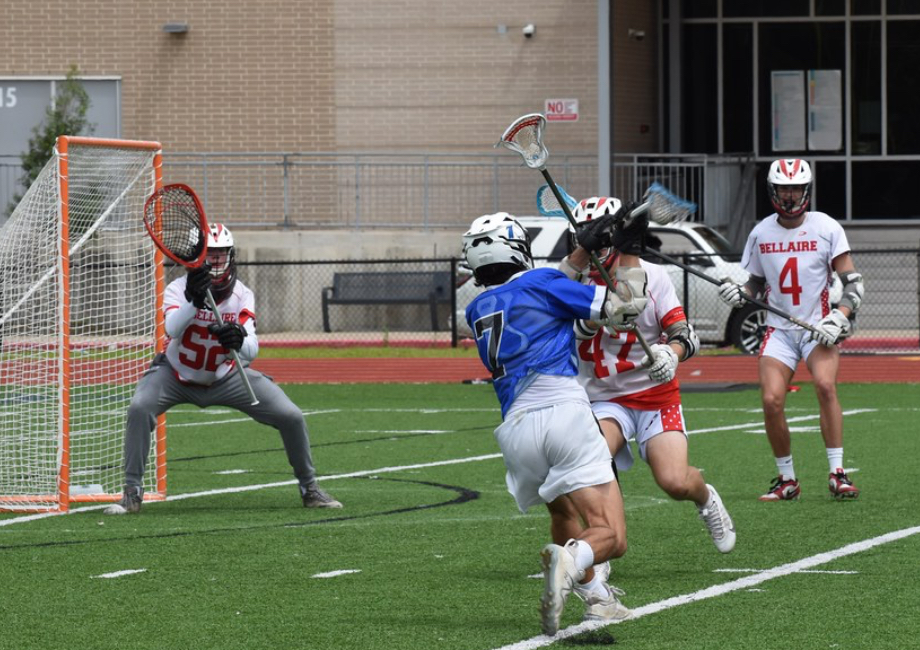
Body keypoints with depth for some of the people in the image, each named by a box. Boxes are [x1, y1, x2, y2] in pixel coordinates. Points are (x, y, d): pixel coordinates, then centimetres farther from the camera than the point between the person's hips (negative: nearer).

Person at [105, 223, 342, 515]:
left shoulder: (242, 296, -17)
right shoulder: (179, 289, -22)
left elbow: (252, 351, -30)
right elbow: (173, 329, -44)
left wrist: (240, 340, -54)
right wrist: (194, 302, -63)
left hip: (226, 377, 2)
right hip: (178, 375, -2)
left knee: (291, 417, -8)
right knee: (139, 409, -29)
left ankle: (309, 489, 14)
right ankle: (132, 494, -18)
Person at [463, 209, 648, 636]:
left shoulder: (477, 312, 23)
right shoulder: (539, 282, 8)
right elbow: (625, 305, 12)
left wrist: (581, 253, 39)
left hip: (515, 429, 5)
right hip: (564, 411, -5)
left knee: (564, 513, 30)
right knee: (609, 536, -7)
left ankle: (596, 597, 14)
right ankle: (570, 561, -38)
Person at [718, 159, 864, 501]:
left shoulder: (827, 228, -2)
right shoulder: (761, 233, 7)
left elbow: (852, 283, -1)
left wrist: (839, 318, -16)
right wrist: (738, 292, -4)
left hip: (818, 328, -3)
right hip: (779, 329, 3)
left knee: (825, 385, -27)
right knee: (771, 400, -12)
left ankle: (837, 473, -21)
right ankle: (786, 479, 6)